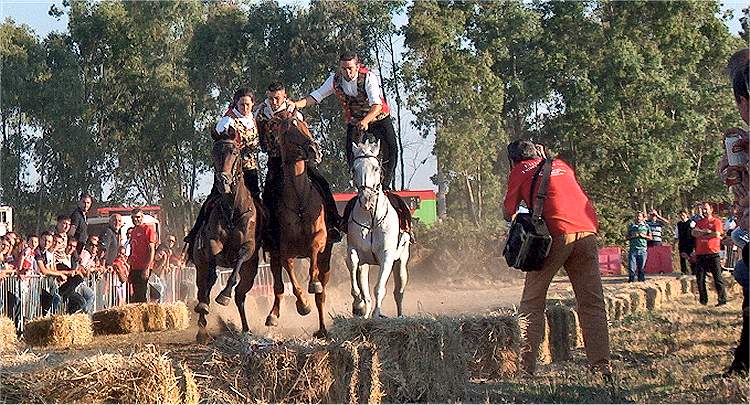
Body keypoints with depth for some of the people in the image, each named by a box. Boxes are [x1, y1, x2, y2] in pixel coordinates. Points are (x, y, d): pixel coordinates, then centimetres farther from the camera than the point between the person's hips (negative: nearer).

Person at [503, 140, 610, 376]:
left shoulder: (520, 172, 13)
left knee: (532, 302, 5)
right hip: (587, 231, 4)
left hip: (557, 233, -4)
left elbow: (508, 214, 14)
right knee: (592, 303, 6)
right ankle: (601, 364, -1)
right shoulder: (561, 165, 26)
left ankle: (526, 364, -1)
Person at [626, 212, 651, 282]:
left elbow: (650, 237, 11)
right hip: (633, 249, 0)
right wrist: (632, 236, -6)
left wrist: (643, 236, -7)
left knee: (641, 267, 1)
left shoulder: (646, 226, 10)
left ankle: (641, 279, 8)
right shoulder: (631, 226, 13)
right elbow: (626, 237, 14)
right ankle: (631, 279, -2)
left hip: (643, 249, 0)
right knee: (631, 266, -7)